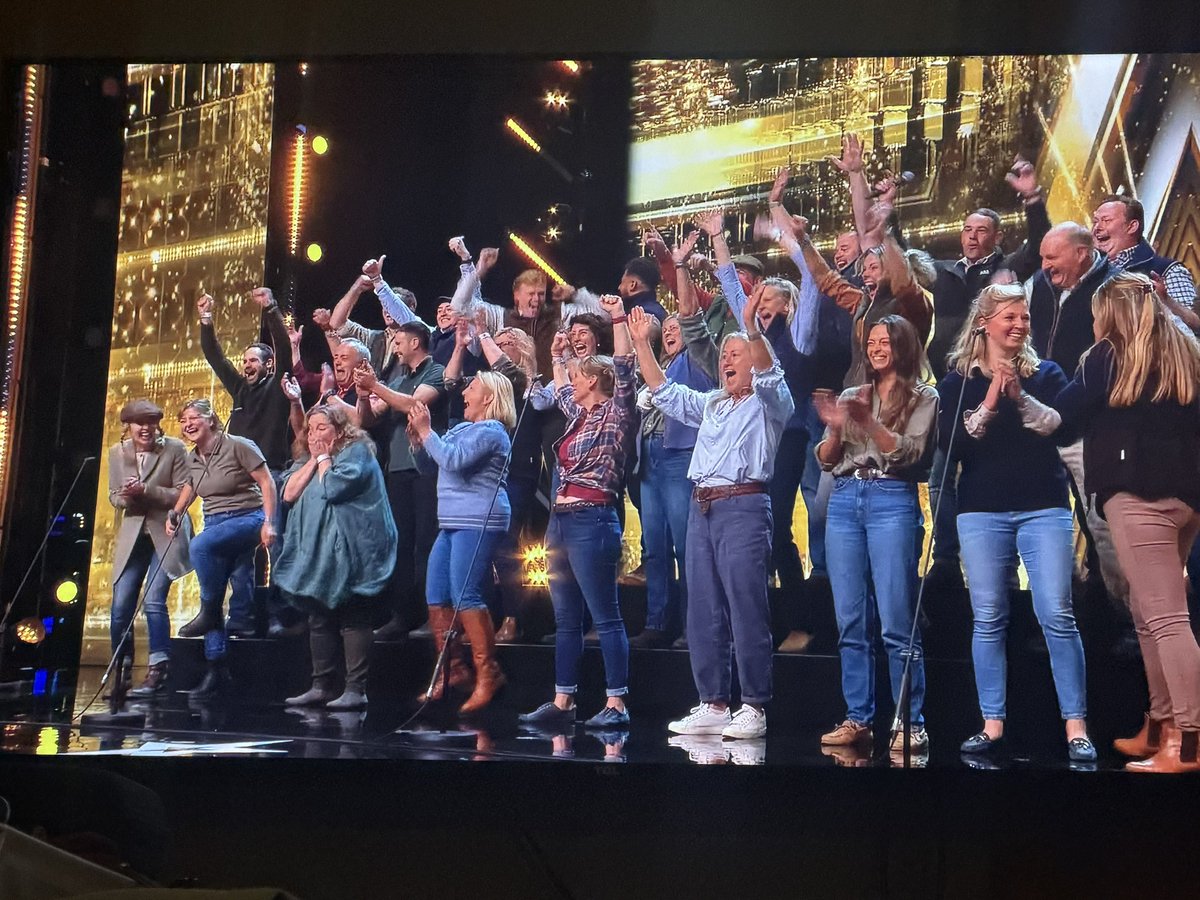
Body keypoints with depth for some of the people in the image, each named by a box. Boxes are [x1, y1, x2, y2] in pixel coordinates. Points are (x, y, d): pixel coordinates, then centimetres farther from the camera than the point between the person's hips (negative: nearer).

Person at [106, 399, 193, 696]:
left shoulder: (174, 449, -7)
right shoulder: (117, 452, 5)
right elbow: (114, 497, 9)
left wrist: (146, 490, -20)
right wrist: (125, 495, -15)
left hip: (167, 534, -4)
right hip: (132, 535, 4)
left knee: (153, 601, -16)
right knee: (120, 606, 0)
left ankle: (158, 672, -8)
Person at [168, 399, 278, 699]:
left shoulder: (238, 446, -12)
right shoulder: (192, 459, 9)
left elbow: (267, 483, -12)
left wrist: (268, 523, -19)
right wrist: (176, 514, 12)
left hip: (247, 518, -7)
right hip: (215, 525, 7)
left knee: (200, 545, -36)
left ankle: (209, 613, -20)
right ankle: (216, 670, 3)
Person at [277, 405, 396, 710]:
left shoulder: (356, 452, -4)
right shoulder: (306, 460, 18)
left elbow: (333, 488, -18)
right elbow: (289, 493, 4)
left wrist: (324, 458, -3)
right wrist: (314, 460, 1)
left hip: (350, 553, -8)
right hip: (315, 553, 8)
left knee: (353, 619, -7)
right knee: (319, 619, 8)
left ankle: (356, 688, -8)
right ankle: (322, 686, 13)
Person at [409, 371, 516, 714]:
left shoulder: (491, 430, -7)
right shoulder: (460, 428, 22)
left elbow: (454, 459, -20)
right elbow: (426, 465, 24)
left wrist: (426, 431, -11)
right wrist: (418, 438, 7)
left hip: (478, 522, -10)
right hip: (452, 523, 10)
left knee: (465, 596, -16)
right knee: (436, 598, 7)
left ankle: (488, 673, -13)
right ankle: (454, 669, 14)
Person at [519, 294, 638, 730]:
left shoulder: (614, 416, -5)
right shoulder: (579, 415, 17)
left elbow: (624, 370, -16)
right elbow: (560, 389, 38)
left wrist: (618, 318, -17)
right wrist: (559, 355, 39)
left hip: (592, 520, -9)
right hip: (562, 520, 9)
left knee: (605, 616, -7)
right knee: (566, 619, 11)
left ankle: (617, 704, -5)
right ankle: (562, 701, 16)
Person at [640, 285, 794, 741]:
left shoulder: (769, 402, 4)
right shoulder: (710, 404, 24)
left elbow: (769, 374, -16)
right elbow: (663, 392, 27)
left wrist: (752, 327, -31)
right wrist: (642, 344, 19)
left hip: (743, 506, -7)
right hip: (701, 508, 7)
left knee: (746, 612, -9)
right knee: (703, 613, 6)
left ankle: (754, 708, -5)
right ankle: (713, 705, 12)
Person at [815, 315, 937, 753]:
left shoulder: (923, 398, 8)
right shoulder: (850, 396, 18)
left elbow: (910, 452, -6)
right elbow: (825, 460, 13)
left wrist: (869, 423, -18)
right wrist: (835, 429, -7)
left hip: (892, 500, -4)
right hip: (844, 500, 4)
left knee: (896, 623, -8)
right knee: (851, 621, 3)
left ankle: (911, 724, -5)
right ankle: (857, 719, 7)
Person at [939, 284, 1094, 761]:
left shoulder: (1046, 373, 9)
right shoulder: (958, 381, 7)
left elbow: (1063, 427, -7)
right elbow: (950, 446, -3)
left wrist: (1020, 397, -18)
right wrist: (987, 405, -14)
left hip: (1043, 506, 0)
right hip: (982, 510, 1)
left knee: (1057, 616, -7)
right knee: (988, 619, 1)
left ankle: (1076, 727, -4)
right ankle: (992, 723, 7)